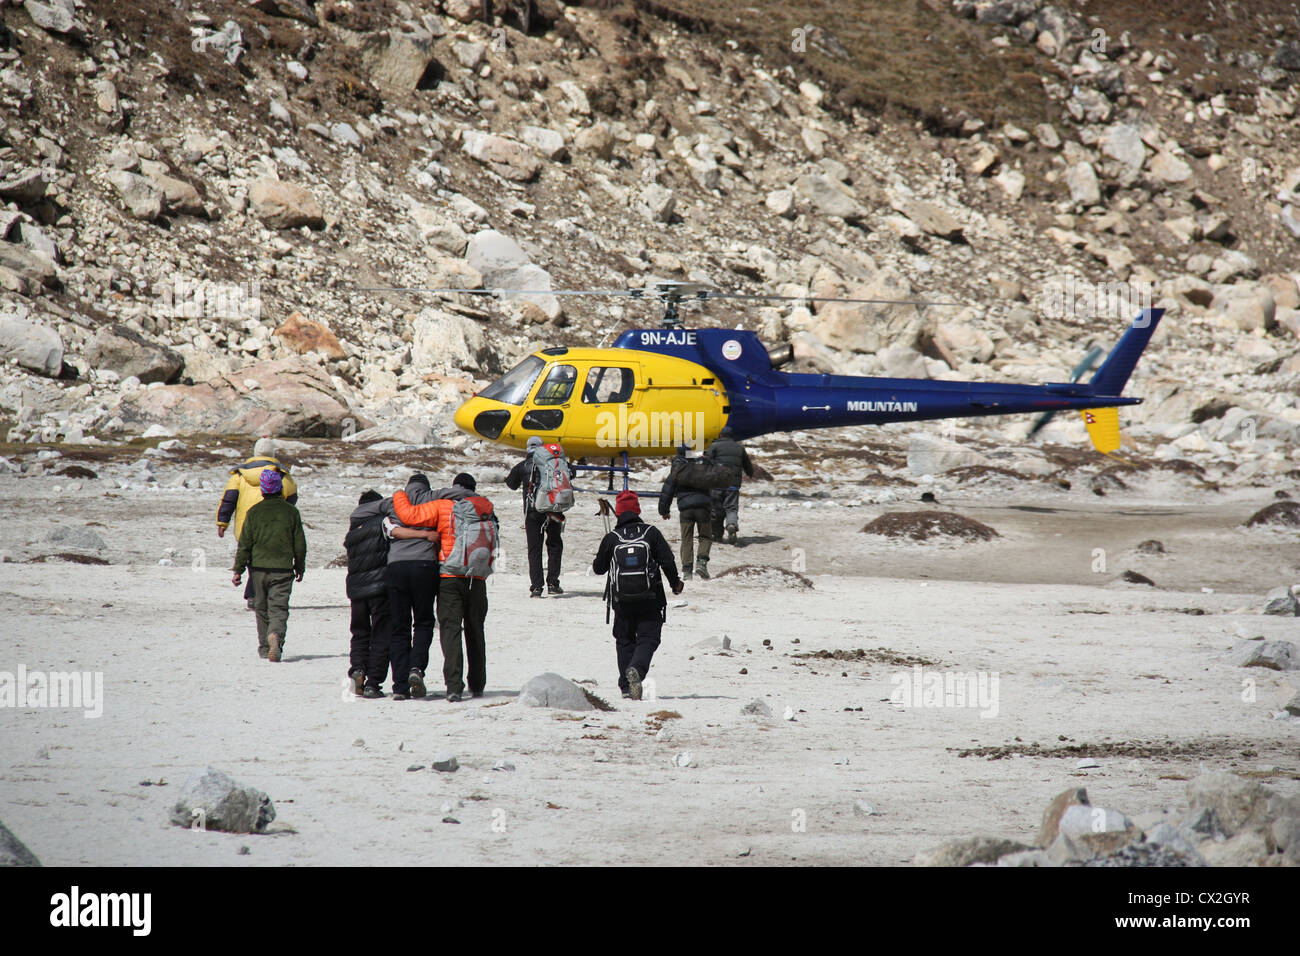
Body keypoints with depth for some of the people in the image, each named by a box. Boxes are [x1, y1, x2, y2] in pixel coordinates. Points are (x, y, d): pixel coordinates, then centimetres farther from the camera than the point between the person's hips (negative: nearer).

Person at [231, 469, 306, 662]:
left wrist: (238, 570, 4)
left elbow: (244, 544, -1)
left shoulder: (254, 512, 0)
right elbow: (300, 544, 8)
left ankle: (264, 647, 19)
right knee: (279, 608, -4)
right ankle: (276, 635, -31)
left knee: (262, 608, 14)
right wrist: (300, 567, 21)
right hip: (283, 568, -1)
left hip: (258, 567, 1)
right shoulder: (291, 512, 2)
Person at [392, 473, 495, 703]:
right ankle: (477, 684, 21)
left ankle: (454, 686, -17)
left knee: (450, 628, -4)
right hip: (477, 578, 3)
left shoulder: (441, 506, -2)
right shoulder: (484, 506, 7)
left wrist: (400, 497, 11)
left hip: (449, 577, -3)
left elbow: (410, 515, -8)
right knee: (475, 631, 15)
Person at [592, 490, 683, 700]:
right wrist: (675, 584, 12)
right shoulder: (651, 533, -3)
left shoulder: (611, 538, -2)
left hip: (621, 601, 1)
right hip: (650, 601, -1)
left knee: (625, 641, 13)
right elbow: (667, 561, -4)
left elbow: (599, 568, 8)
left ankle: (627, 686, 7)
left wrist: (596, 564, 31)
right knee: (648, 638, 2)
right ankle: (636, 669, -27)